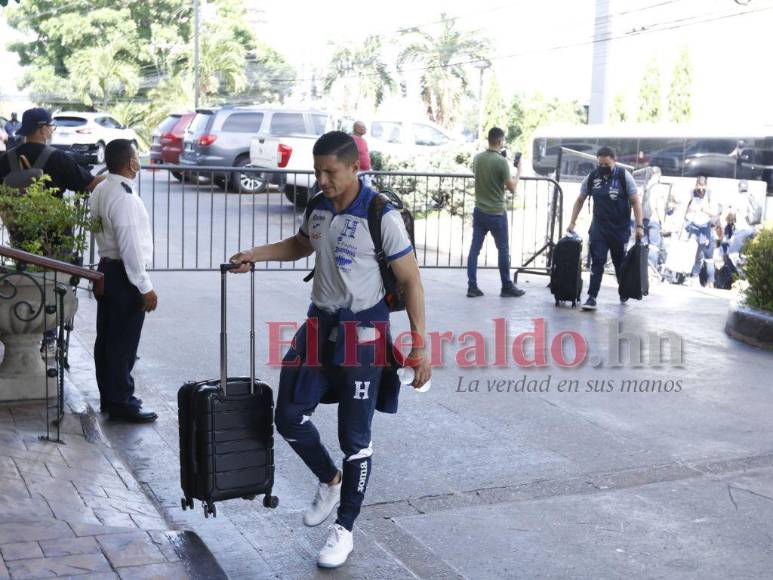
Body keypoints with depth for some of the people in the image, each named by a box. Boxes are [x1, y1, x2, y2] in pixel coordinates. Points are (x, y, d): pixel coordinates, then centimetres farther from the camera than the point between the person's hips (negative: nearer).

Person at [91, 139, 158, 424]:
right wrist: (145, 287, -19)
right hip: (124, 275, -10)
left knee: (106, 337, 15)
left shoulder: (101, 191, 8)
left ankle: (108, 397, 26)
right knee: (124, 343, -1)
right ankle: (122, 403, 7)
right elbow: (130, 246, -23)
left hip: (106, 269, 10)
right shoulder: (124, 197, -21)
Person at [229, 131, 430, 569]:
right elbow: (301, 244, 25)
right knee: (290, 417, 7)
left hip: (363, 332, -6)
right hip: (319, 324, 7)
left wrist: (420, 345, -19)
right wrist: (256, 254, 9)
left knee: (355, 436, 2)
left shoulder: (381, 215, -17)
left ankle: (345, 530, 18)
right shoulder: (317, 206, 3)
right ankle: (330, 481, 35)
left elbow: (411, 281, -14)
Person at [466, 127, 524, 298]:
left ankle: (472, 286, 5)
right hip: (496, 213, -6)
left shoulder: (477, 158, 2)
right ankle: (507, 287, 14)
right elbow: (512, 188, -12)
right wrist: (518, 171, 4)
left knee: (474, 248, 6)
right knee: (503, 250, 6)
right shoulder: (501, 161, -16)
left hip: (479, 211, 6)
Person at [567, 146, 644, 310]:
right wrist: (572, 222, 5)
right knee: (597, 262, -8)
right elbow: (580, 200, 10)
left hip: (620, 228, -1)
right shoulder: (592, 176, 0)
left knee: (620, 262, 13)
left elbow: (635, 201, -7)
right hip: (598, 227, 2)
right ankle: (592, 297, -9)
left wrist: (639, 225, -14)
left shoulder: (624, 176, -8)